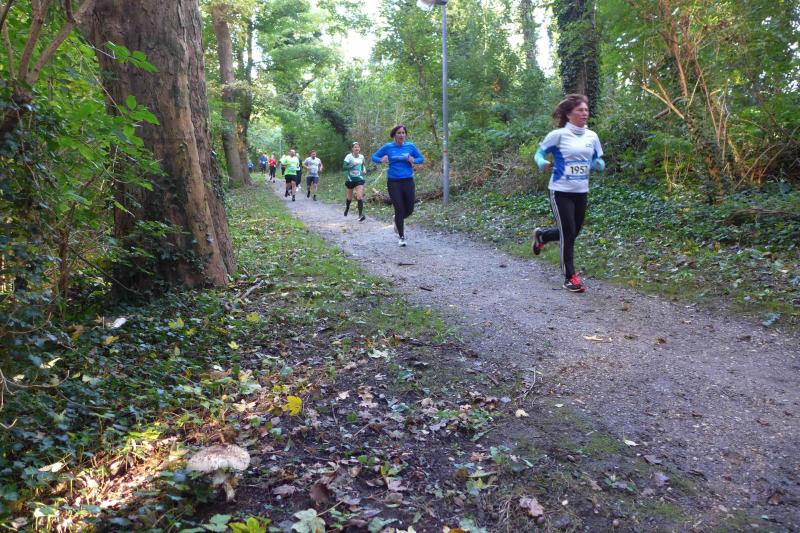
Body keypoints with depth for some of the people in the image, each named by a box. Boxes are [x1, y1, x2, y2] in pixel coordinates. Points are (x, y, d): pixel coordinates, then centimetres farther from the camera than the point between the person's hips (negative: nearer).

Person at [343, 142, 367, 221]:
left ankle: (360, 215, -21)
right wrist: (352, 165, -32)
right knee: (349, 197, 14)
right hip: (350, 179, -2)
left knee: (360, 197, -16)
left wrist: (364, 170, 4)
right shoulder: (349, 156, -11)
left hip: (359, 179, 2)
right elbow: (344, 167, -19)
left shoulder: (362, 156, 2)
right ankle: (347, 208, 45)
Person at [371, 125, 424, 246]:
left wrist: (414, 161, -9)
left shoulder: (410, 146, 4)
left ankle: (398, 221, 39)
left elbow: (421, 158, 12)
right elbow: (374, 157, 8)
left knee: (410, 209, 4)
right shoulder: (388, 147, 1)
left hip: (408, 181, 2)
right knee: (399, 209, -4)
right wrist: (381, 160, -13)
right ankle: (401, 237, 10)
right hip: (393, 182, -2)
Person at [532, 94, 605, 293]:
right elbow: (540, 153, -3)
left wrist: (599, 164, -10)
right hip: (560, 191, -6)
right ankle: (570, 278, 5)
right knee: (568, 234, -6)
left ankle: (541, 235, 43)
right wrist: (543, 164, -25)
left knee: (573, 232, 15)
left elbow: (598, 162, 14)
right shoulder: (558, 134, -11)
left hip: (581, 192, 6)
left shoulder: (592, 136, 5)